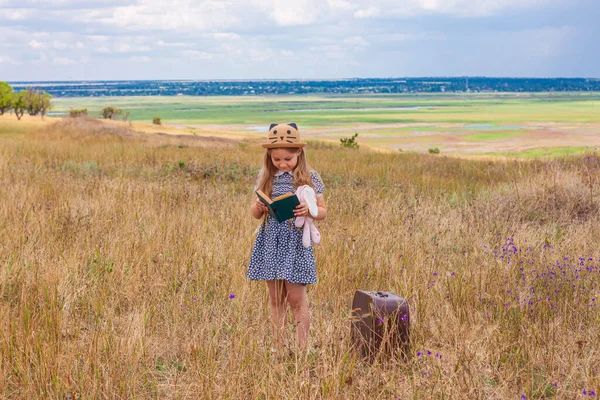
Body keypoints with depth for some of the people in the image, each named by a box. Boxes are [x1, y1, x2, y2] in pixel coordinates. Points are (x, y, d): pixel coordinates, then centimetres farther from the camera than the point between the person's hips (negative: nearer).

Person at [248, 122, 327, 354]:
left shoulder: (309, 178, -3)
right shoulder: (266, 177, 5)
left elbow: (323, 212, 2)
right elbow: (255, 214, 11)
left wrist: (309, 210, -20)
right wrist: (258, 208, -13)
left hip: (296, 242, -3)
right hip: (271, 241, 3)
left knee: (296, 299, -3)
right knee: (276, 299, 10)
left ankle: (302, 349, 6)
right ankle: (277, 347, 19)